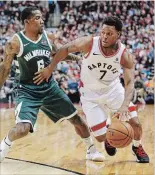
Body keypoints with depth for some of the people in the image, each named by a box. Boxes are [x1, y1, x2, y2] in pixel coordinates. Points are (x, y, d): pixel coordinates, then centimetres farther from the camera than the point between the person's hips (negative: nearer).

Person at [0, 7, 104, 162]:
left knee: (75, 118, 11)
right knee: (22, 129, -25)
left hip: (49, 87, 5)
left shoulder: (48, 37, -2)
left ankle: (91, 150, 30)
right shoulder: (15, 42, -14)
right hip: (27, 91, -5)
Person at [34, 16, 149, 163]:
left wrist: (125, 106, -45)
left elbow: (129, 83, -29)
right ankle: (108, 138, 34)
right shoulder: (89, 43, -26)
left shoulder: (125, 56, -23)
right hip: (91, 93, -1)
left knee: (135, 123, -8)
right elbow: (65, 49, -10)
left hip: (114, 90, 1)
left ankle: (137, 147, 27)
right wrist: (50, 68, -9)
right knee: (101, 137, -6)